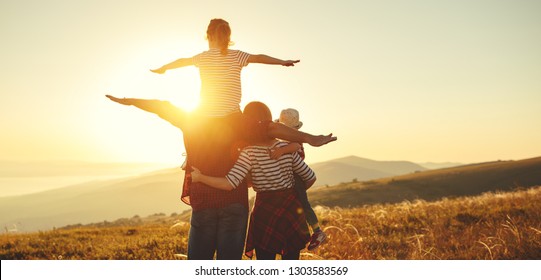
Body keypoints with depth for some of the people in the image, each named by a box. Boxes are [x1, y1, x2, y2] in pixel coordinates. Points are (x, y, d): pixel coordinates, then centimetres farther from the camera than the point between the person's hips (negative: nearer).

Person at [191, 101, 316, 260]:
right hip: (291, 210, 3)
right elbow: (310, 178, 5)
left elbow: (229, 184, -22)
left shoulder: (248, 153, -11)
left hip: (265, 211, -2)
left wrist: (200, 177, -9)